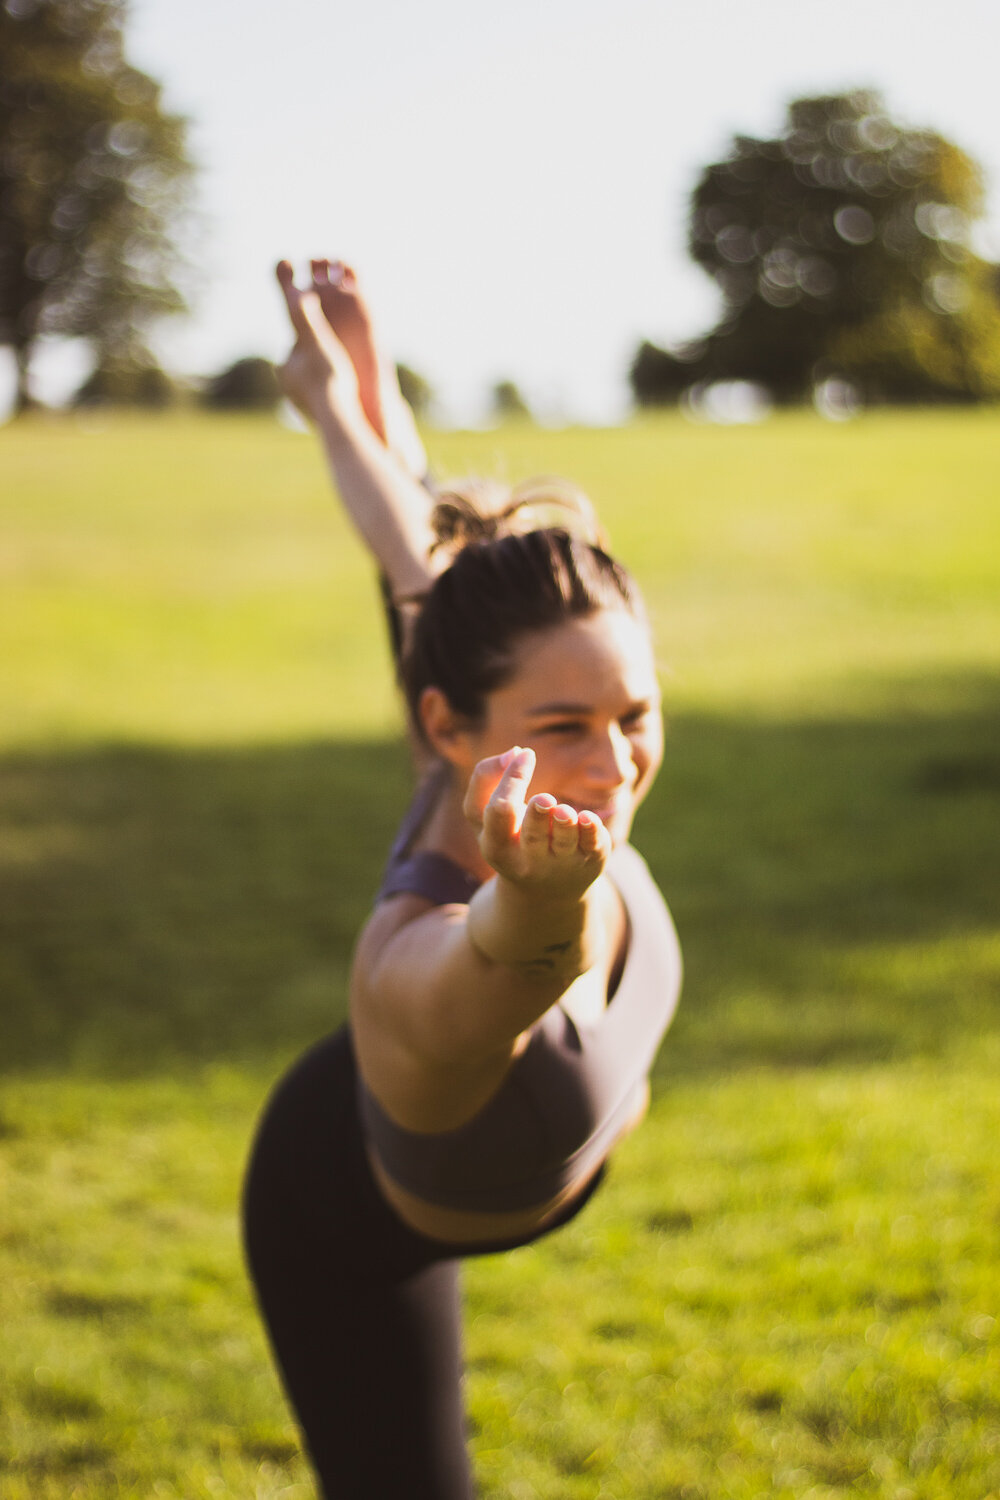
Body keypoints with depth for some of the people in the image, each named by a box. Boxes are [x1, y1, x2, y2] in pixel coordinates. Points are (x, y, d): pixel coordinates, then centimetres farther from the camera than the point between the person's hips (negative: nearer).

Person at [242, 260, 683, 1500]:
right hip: (352, 1238, -6)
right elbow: (503, 961, -78)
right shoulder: (421, 972, -51)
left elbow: (422, 564, -16)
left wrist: (350, 398, -1)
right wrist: (539, 898, -99)